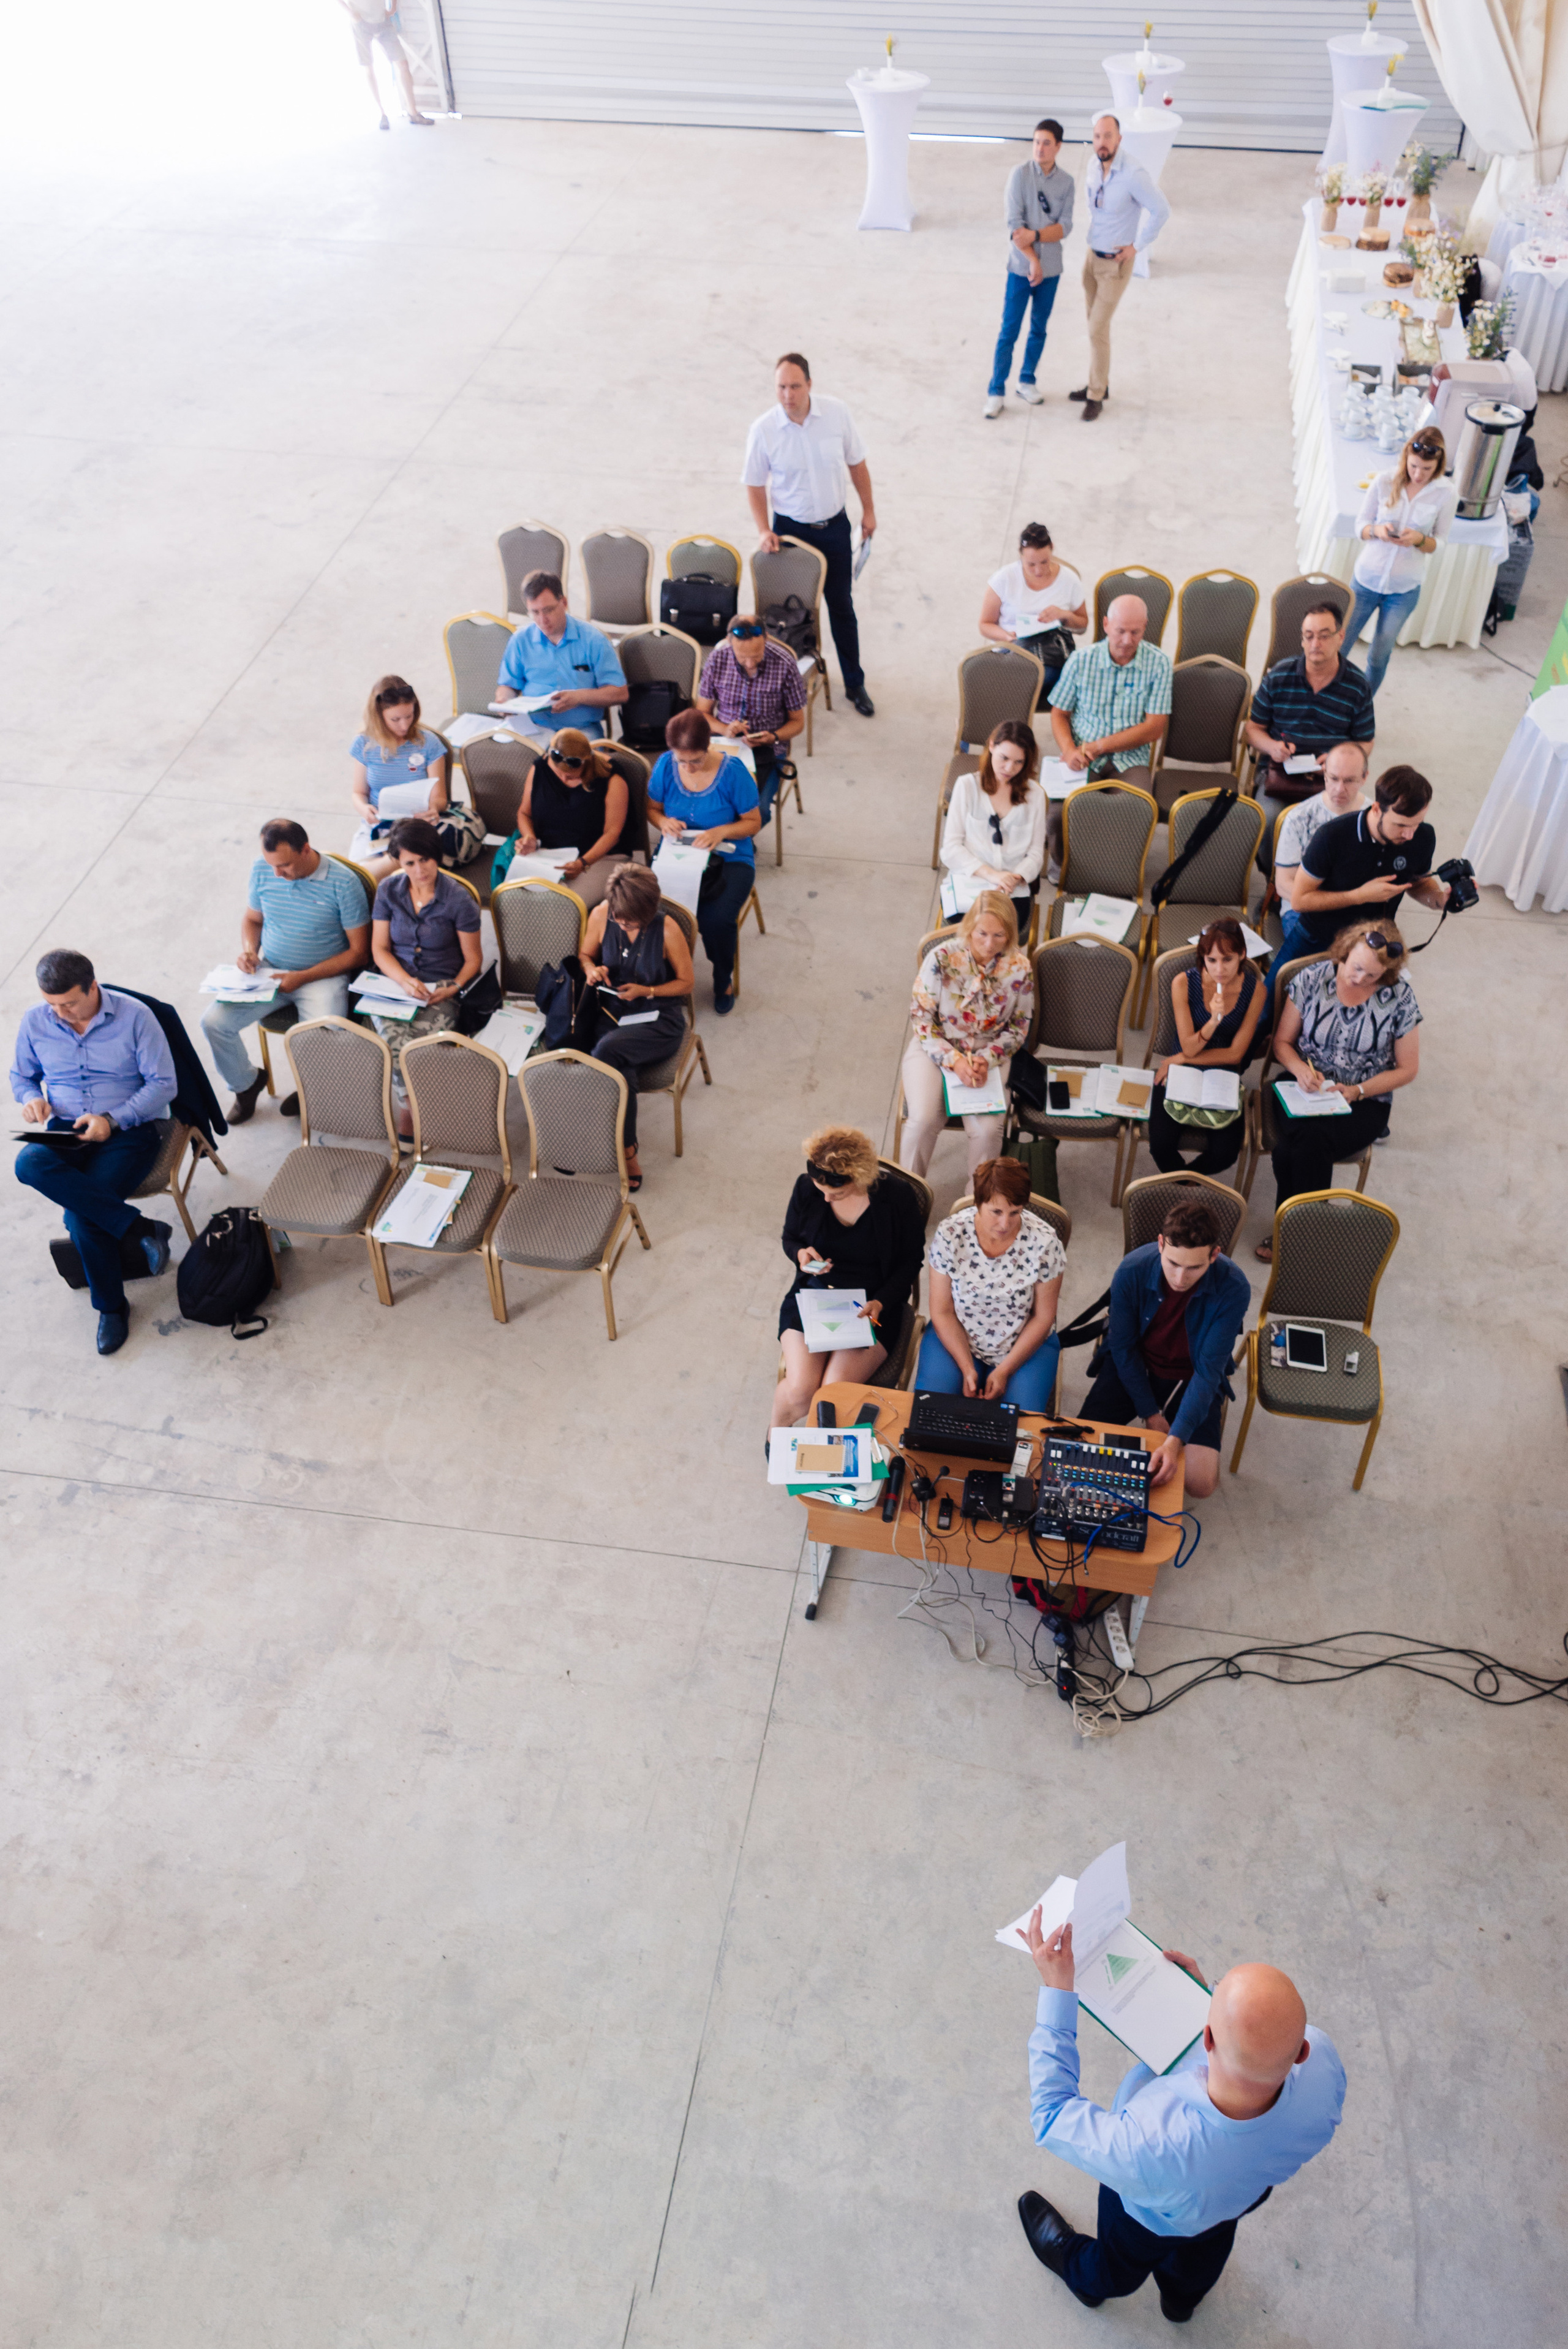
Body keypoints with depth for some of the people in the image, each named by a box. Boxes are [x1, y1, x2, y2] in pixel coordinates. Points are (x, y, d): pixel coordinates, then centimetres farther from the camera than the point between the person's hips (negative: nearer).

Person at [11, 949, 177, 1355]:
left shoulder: (134, 1016, -8)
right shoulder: (34, 1023, 4)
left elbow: (163, 1084, -7)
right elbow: (21, 1076, 20)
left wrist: (112, 1120, -20)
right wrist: (31, 1098, -6)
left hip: (130, 1129, -4)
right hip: (66, 1130, 4)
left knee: (81, 1214, -29)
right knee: (29, 1164, -34)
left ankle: (111, 1306, -5)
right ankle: (137, 1226, -28)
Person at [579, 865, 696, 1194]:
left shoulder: (668, 930, -13)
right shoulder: (600, 916, -3)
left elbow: (687, 983, -2)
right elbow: (586, 955, 15)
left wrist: (646, 991, -16)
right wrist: (591, 969, -9)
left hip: (659, 1019, -3)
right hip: (611, 1012, 3)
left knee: (608, 1049, -34)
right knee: (620, 1067, -32)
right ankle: (628, 1155, -18)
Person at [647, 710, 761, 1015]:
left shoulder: (733, 772, -12)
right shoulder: (666, 765, -3)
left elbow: (753, 823, -4)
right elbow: (652, 807, 12)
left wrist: (720, 832, -22)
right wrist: (663, 821, -12)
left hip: (728, 859, -2)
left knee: (717, 920, -29)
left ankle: (724, 981, 5)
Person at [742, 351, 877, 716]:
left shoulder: (837, 413, -13)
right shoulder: (763, 430, -16)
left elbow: (857, 463, 2)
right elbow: (755, 485, -3)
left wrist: (868, 509, 6)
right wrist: (763, 530, -13)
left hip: (834, 526, 2)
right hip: (790, 529, -1)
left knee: (842, 605, 13)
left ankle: (855, 684, 27)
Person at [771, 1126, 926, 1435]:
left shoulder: (899, 1198, -11)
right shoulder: (806, 1188, -5)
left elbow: (910, 1263, 1)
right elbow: (790, 1238, 13)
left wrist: (880, 1303, -14)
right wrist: (801, 1254, -12)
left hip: (870, 1308, -2)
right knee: (800, 1389, -21)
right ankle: (777, 1433, 14)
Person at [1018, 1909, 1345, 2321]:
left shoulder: (1147, 2147, -52)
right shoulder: (1320, 2056, -42)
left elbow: (1053, 2115, -32)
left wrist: (1056, 1991, -32)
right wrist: (1202, 1994, -14)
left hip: (1156, 2213, -3)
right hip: (1250, 2190, 3)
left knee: (1126, 2253, 35)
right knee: (1207, 2246, 39)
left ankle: (1089, 2281, 67)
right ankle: (1183, 2295, 71)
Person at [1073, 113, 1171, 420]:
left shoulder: (1133, 174, -26)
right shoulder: (1094, 165, -4)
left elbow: (1161, 211, -22)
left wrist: (1137, 246, -16)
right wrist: (1095, 229, 15)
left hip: (1117, 263, -7)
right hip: (1092, 256, 7)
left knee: (1098, 328, -5)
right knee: (1096, 323, 17)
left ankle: (1096, 396, 8)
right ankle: (1100, 385, 33)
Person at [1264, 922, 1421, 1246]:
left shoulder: (1400, 998, -4)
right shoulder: (1311, 979, -1)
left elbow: (1408, 1069, 3)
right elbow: (1282, 1041, 7)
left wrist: (1356, 1091, -11)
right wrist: (1300, 1068, -15)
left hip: (1363, 1102, -1)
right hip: (1305, 1088, 1)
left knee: (1311, 1139, -33)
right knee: (1299, 1137, -33)